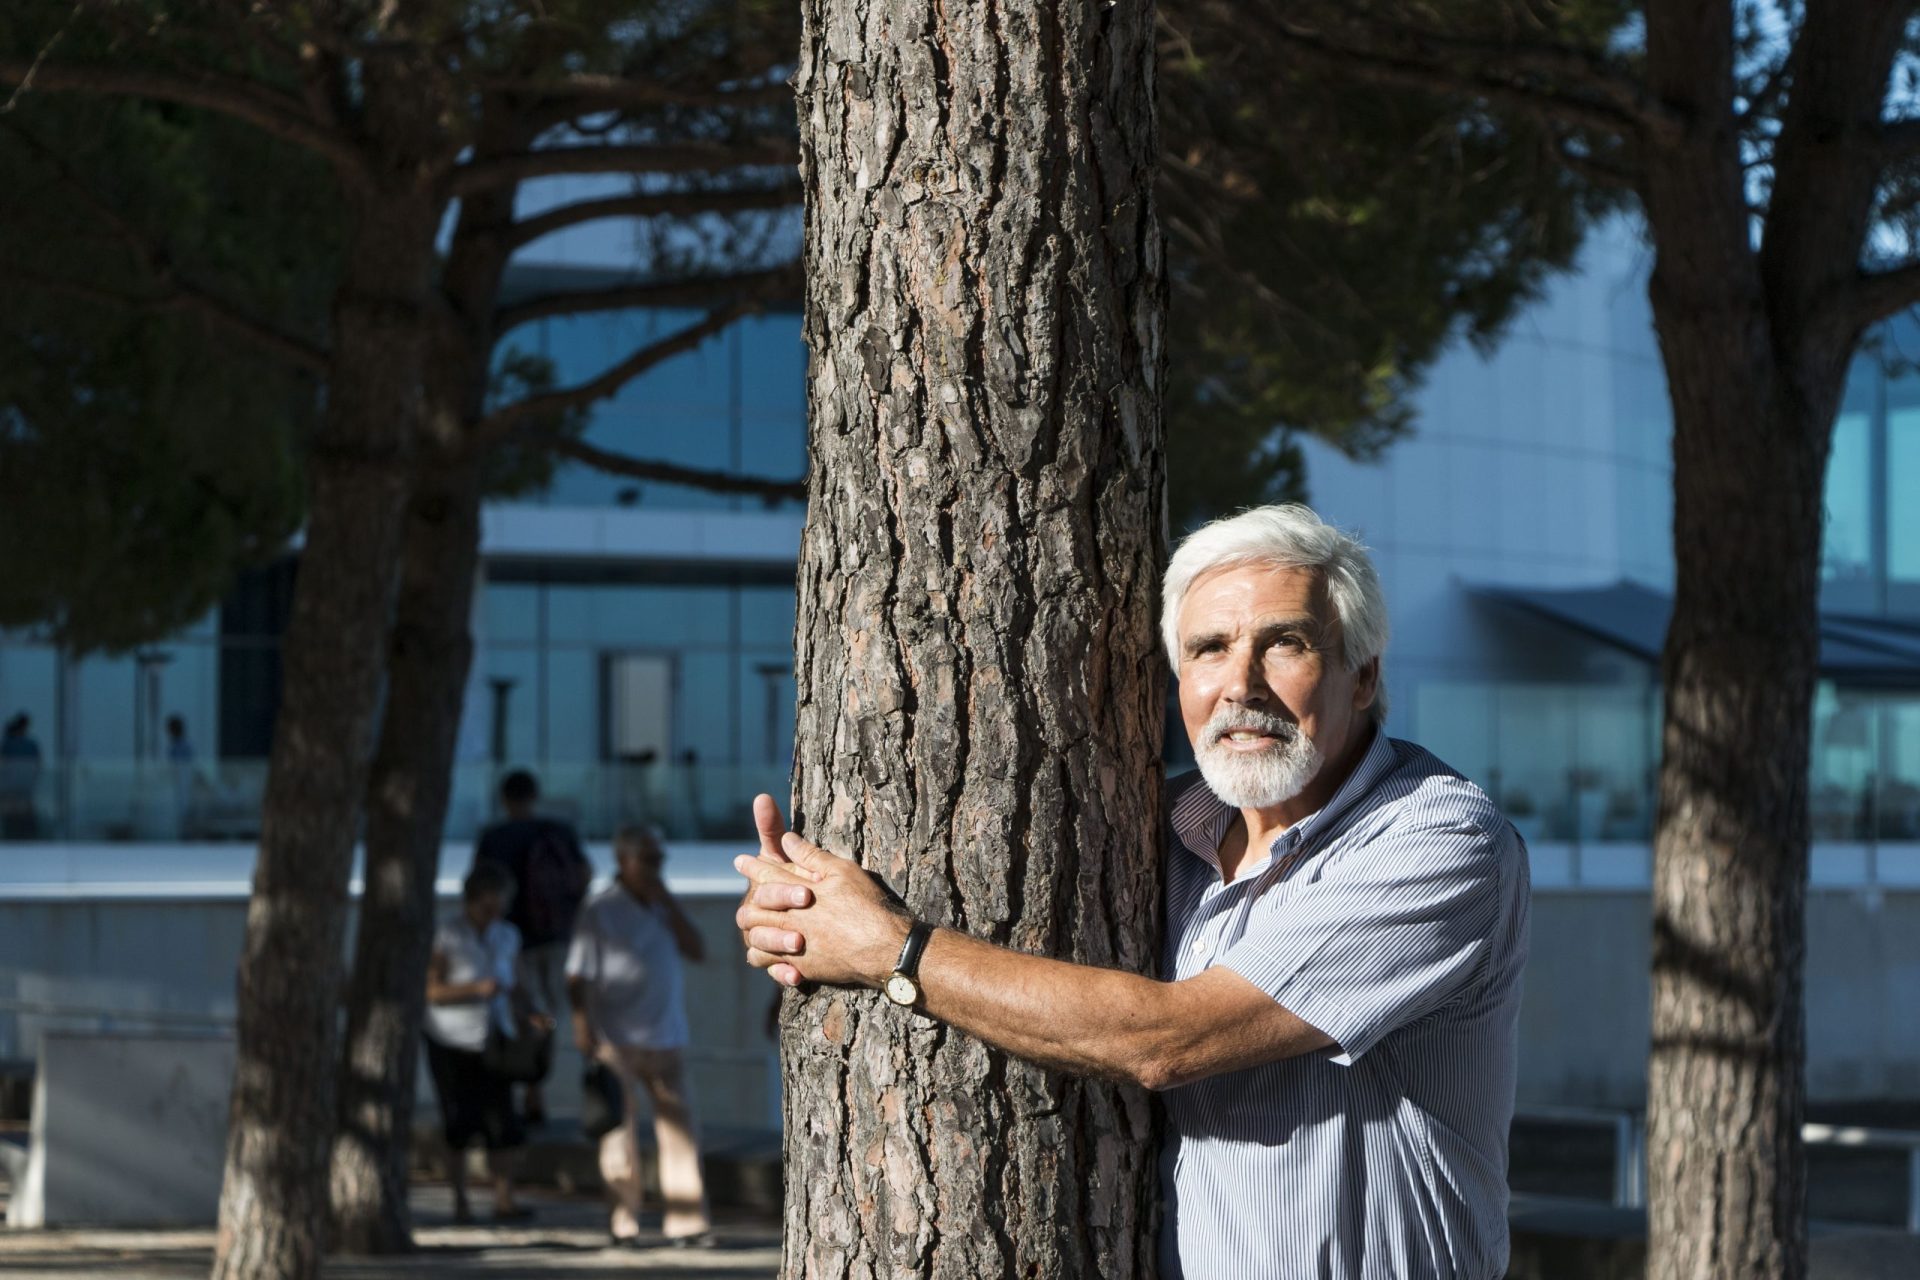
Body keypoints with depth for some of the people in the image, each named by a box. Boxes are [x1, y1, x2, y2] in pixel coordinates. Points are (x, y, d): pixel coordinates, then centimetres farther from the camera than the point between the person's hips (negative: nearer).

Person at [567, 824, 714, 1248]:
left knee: (679, 1127, 1)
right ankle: (624, 1222, 7)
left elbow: (696, 950, 2)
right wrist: (582, 1027, -15)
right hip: (617, 1038, -5)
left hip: (665, 1038, 5)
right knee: (619, 1132, 1)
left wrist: (667, 901, -4)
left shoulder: (661, 907, 13)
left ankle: (686, 1221, 3)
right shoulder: (602, 910, -4)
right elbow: (578, 976, -7)